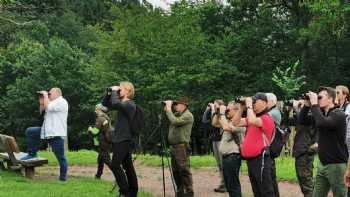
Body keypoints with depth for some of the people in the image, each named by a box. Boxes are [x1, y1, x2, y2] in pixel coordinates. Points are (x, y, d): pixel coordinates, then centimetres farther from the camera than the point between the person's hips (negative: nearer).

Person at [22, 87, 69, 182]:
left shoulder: (61, 102, -9)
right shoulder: (54, 103, 22)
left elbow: (48, 107, -22)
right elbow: (42, 109, 22)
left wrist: (45, 95, -8)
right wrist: (43, 98, 12)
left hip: (56, 134, -10)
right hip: (48, 131, 10)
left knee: (60, 156, -4)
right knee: (30, 131, 7)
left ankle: (63, 176, 3)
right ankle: (32, 154, 11)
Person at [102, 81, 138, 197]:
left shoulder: (130, 104, -14)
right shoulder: (121, 103, 13)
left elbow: (115, 103, -31)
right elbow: (105, 104, 19)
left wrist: (114, 91, -16)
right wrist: (109, 93, 4)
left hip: (124, 140, -9)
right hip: (119, 139, 9)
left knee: (115, 165, -13)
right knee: (128, 166, 10)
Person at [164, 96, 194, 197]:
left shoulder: (188, 115, -9)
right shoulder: (177, 114, 18)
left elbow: (175, 121, -22)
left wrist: (169, 110, -13)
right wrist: (166, 110, 7)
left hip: (182, 146, -9)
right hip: (173, 146, 9)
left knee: (184, 170, -10)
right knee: (175, 171, 12)